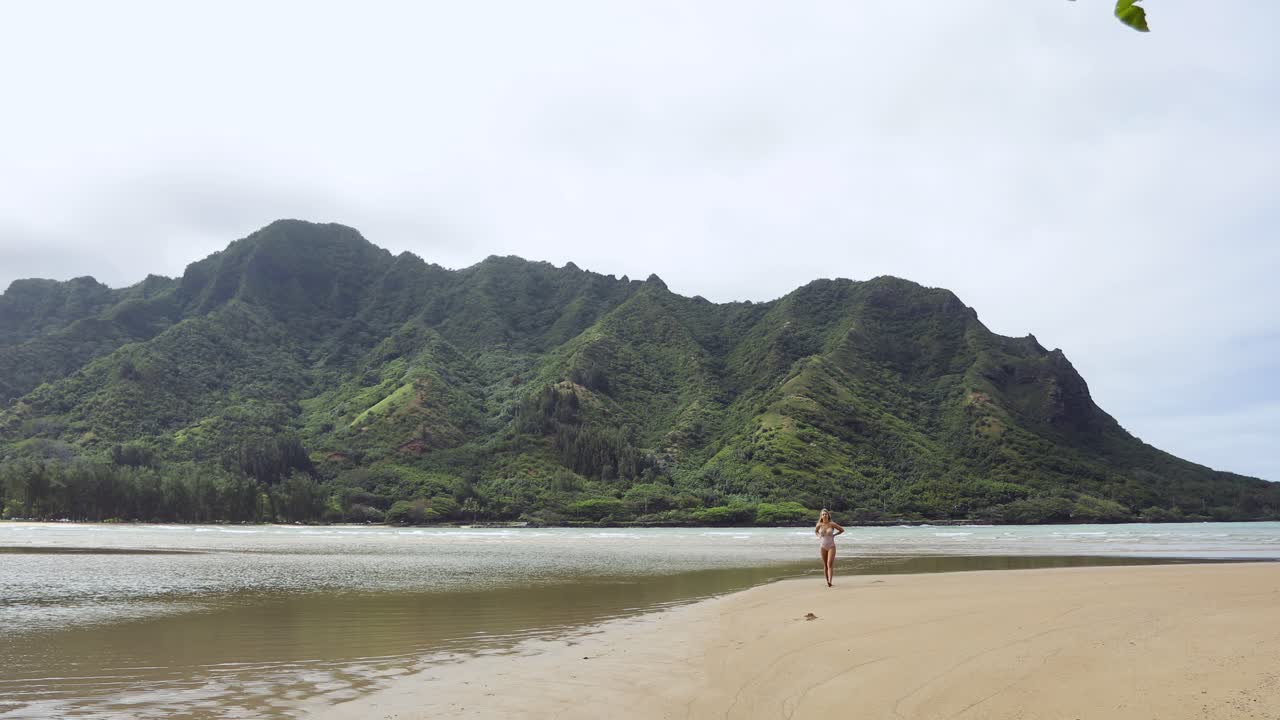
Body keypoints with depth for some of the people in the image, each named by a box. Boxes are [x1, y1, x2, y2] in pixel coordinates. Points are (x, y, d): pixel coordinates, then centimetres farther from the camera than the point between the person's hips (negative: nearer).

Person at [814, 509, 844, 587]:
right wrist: (819, 536, 4)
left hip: (831, 546, -3)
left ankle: (830, 581, -25)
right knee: (825, 565, 8)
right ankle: (827, 581, 20)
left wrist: (833, 535, 0)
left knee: (830, 564, -16)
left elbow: (842, 530, 4)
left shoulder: (832, 524, -8)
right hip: (823, 546, 3)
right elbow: (816, 531, 22)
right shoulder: (819, 525, -2)